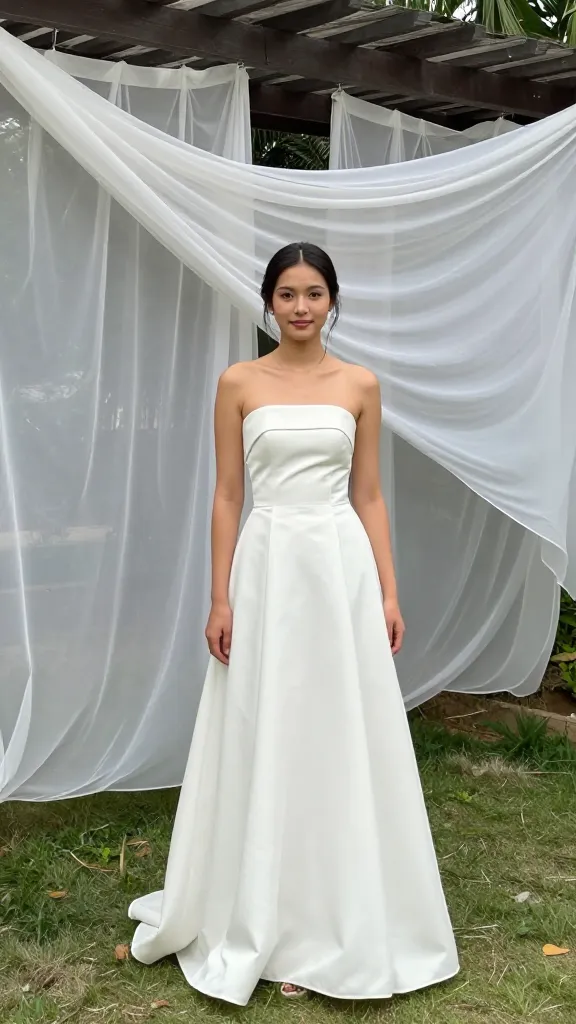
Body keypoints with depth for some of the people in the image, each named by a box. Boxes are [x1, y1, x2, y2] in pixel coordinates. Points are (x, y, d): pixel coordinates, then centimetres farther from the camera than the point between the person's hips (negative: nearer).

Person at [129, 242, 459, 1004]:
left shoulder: (360, 386, 5)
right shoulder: (239, 383, 2)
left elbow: (369, 496, 6)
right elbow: (227, 496, 1)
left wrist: (389, 592, 0)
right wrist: (220, 598, -5)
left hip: (342, 567, 1)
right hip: (267, 567, -1)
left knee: (343, 737, 6)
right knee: (265, 741, 7)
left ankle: (342, 923, 24)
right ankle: (262, 922, 25)